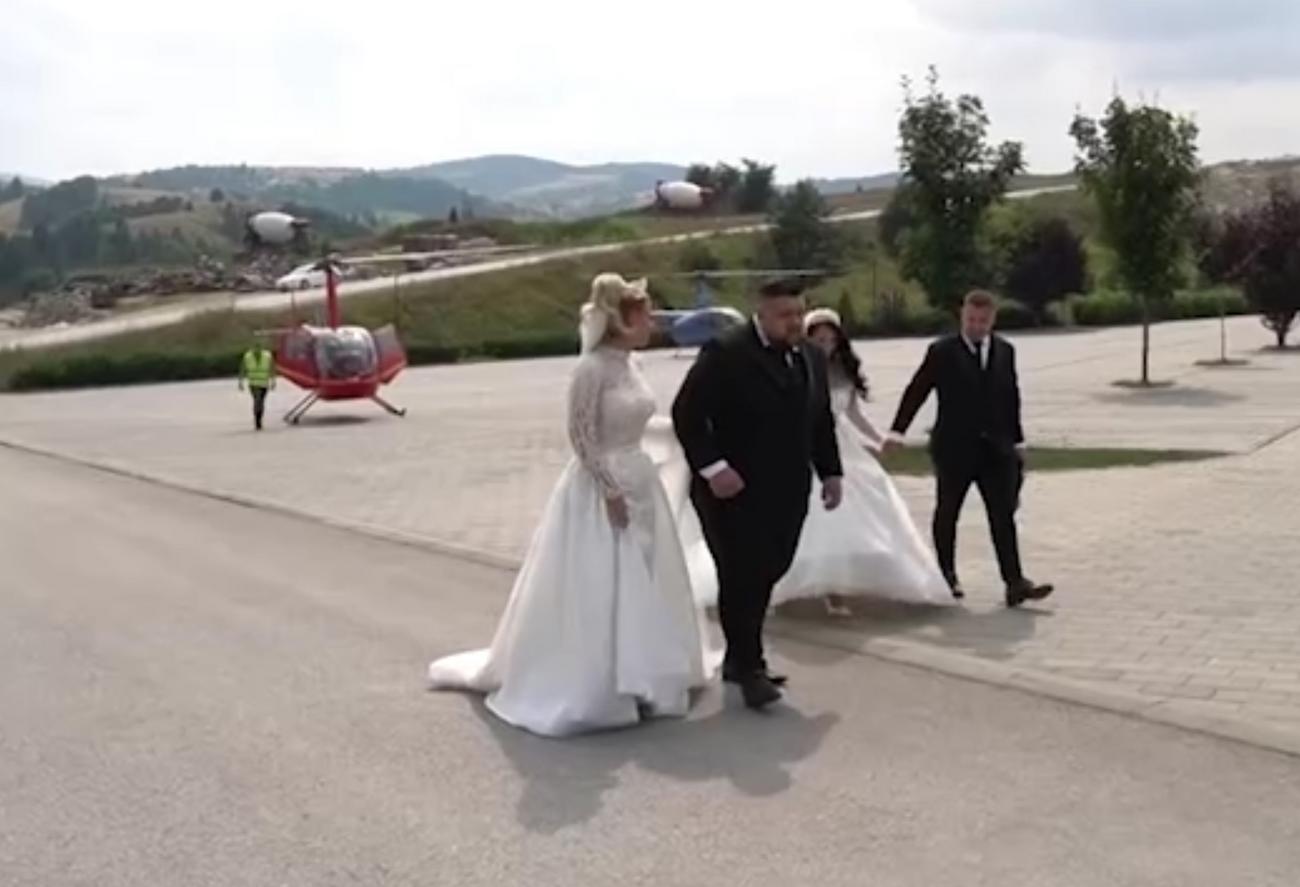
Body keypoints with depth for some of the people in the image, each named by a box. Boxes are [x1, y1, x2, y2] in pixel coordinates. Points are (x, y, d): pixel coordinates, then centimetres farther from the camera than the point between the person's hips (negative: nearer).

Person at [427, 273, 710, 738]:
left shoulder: (629, 364, 7)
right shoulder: (592, 368, -18)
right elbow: (581, 437, -19)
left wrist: (629, 485, 16)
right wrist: (610, 491, -20)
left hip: (639, 483, 9)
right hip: (600, 489, -9)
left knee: (640, 587, 15)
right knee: (595, 591, 0)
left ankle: (635, 677, 29)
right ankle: (588, 688, 13)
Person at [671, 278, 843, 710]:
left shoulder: (811, 358, 13)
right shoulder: (725, 352, -10)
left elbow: (822, 421, 22)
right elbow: (687, 413, -13)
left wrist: (830, 472, 14)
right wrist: (712, 467, -19)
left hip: (787, 492, 6)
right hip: (734, 491, -6)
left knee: (764, 576, 8)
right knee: (742, 577, -4)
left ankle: (738, 658, 22)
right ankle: (749, 667, 6)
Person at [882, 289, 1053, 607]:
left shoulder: (1005, 351, 7)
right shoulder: (942, 352, -5)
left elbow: (1011, 398, 12)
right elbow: (916, 391, -5)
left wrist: (1016, 440, 13)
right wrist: (898, 431, -11)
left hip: (996, 448, 3)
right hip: (954, 448, -3)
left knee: (1004, 516, -3)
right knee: (947, 513, 10)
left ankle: (1015, 583, -6)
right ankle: (947, 577, 26)